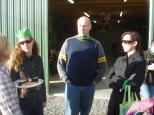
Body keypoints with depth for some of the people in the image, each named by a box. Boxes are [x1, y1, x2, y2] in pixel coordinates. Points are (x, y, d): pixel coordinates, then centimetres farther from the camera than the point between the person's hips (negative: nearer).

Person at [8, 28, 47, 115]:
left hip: (38, 99, 4)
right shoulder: (16, 61, -9)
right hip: (23, 100, -4)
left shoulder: (38, 59, 4)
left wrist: (44, 98, 13)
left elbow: (42, 80, 10)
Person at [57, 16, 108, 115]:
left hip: (89, 86, 1)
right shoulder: (69, 42, 1)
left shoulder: (96, 44, 3)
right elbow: (60, 63, 4)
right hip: (72, 85, -1)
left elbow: (103, 66, 5)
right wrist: (65, 78, -7)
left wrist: (96, 80, -6)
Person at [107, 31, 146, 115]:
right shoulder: (119, 60, 10)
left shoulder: (140, 61, -10)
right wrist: (121, 82, -10)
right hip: (115, 98, 6)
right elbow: (109, 78, 7)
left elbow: (132, 84, -15)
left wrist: (117, 82, -5)